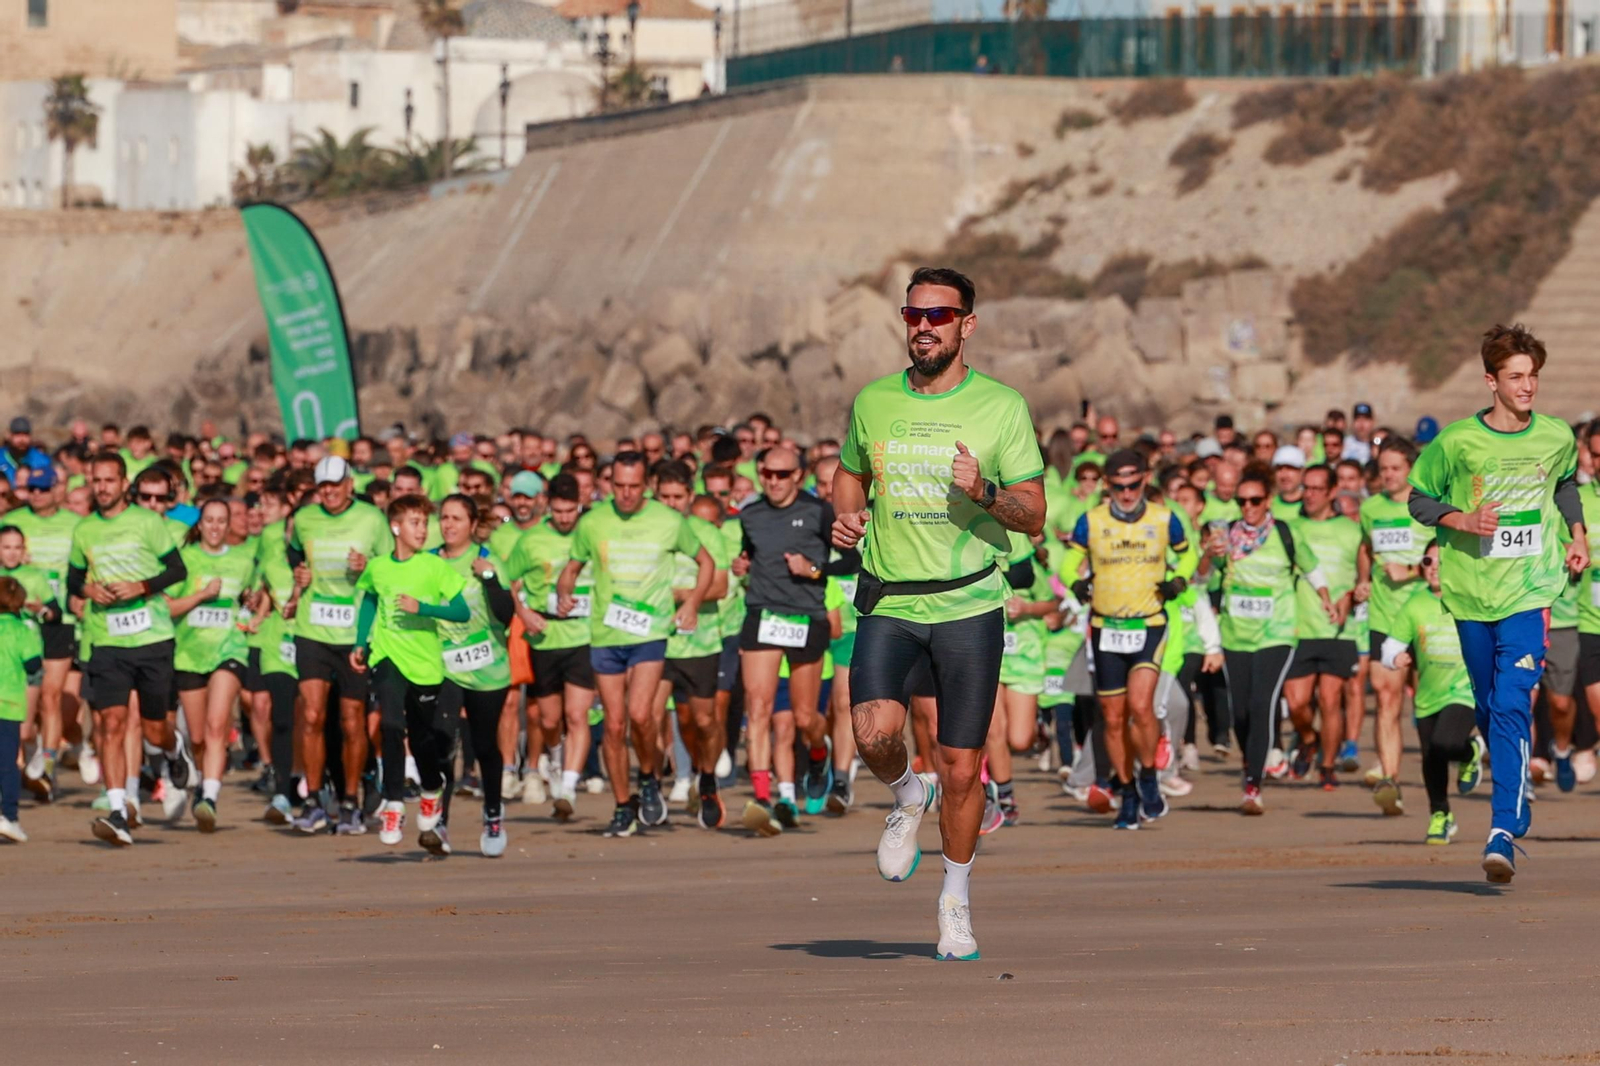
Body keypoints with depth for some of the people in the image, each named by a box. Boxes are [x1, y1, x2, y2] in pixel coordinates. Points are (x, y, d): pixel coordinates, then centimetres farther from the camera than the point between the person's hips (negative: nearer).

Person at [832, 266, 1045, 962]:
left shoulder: (1001, 407, 0)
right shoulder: (873, 403, 7)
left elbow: (1033, 515, 1)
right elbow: (850, 473, 25)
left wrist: (984, 492, -19)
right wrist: (845, 518, 3)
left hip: (969, 604, -1)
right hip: (888, 600, 1)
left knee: (961, 765, 1)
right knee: (874, 734, -22)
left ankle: (956, 903, 21)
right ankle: (907, 799, 12)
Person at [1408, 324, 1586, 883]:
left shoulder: (1557, 437, 2)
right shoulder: (1457, 441, -6)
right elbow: (1420, 499, 4)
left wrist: (1578, 536, 15)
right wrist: (1463, 521, -13)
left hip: (1530, 590, -1)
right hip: (1472, 591, 1)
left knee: (1513, 706, -16)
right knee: (1489, 711, 13)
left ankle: (1503, 832, -22)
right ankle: (1516, 803, 37)